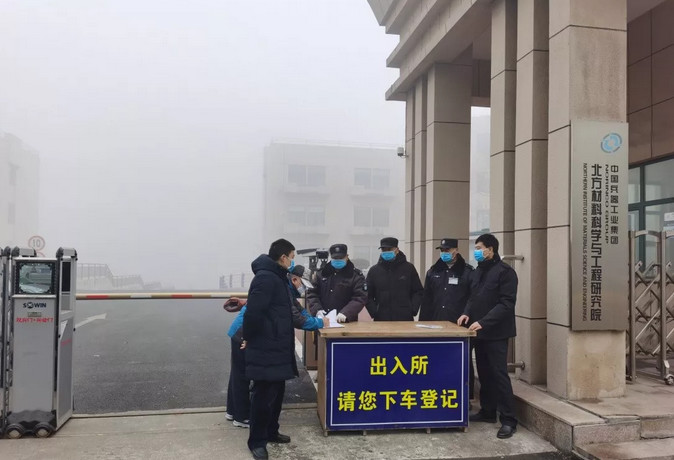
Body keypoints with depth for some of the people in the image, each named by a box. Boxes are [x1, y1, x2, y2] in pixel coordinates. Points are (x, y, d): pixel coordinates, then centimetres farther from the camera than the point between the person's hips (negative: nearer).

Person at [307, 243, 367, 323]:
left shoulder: (356, 275, -2)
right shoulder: (323, 274, 11)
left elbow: (360, 298, -11)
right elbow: (312, 293, 10)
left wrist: (345, 313, -26)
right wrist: (317, 309, -9)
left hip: (346, 323, -3)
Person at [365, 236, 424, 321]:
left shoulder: (409, 268, 5)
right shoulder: (374, 270, 7)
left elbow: (418, 292, 8)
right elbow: (368, 295, 8)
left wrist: (413, 310, -5)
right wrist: (374, 312, -5)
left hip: (405, 319, -1)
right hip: (381, 319, 1)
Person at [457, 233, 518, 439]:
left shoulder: (504, 271, -10)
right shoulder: (478, 271, 14)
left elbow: (506, 303, -18)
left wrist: (484, 322, -23)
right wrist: (467, 313, 0)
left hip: (496, 332, -7)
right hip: (479, 332, 8)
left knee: (499, 374, -6)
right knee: (484, 373, 14)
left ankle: (509, 420, 2)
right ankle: (487, 411, 26)